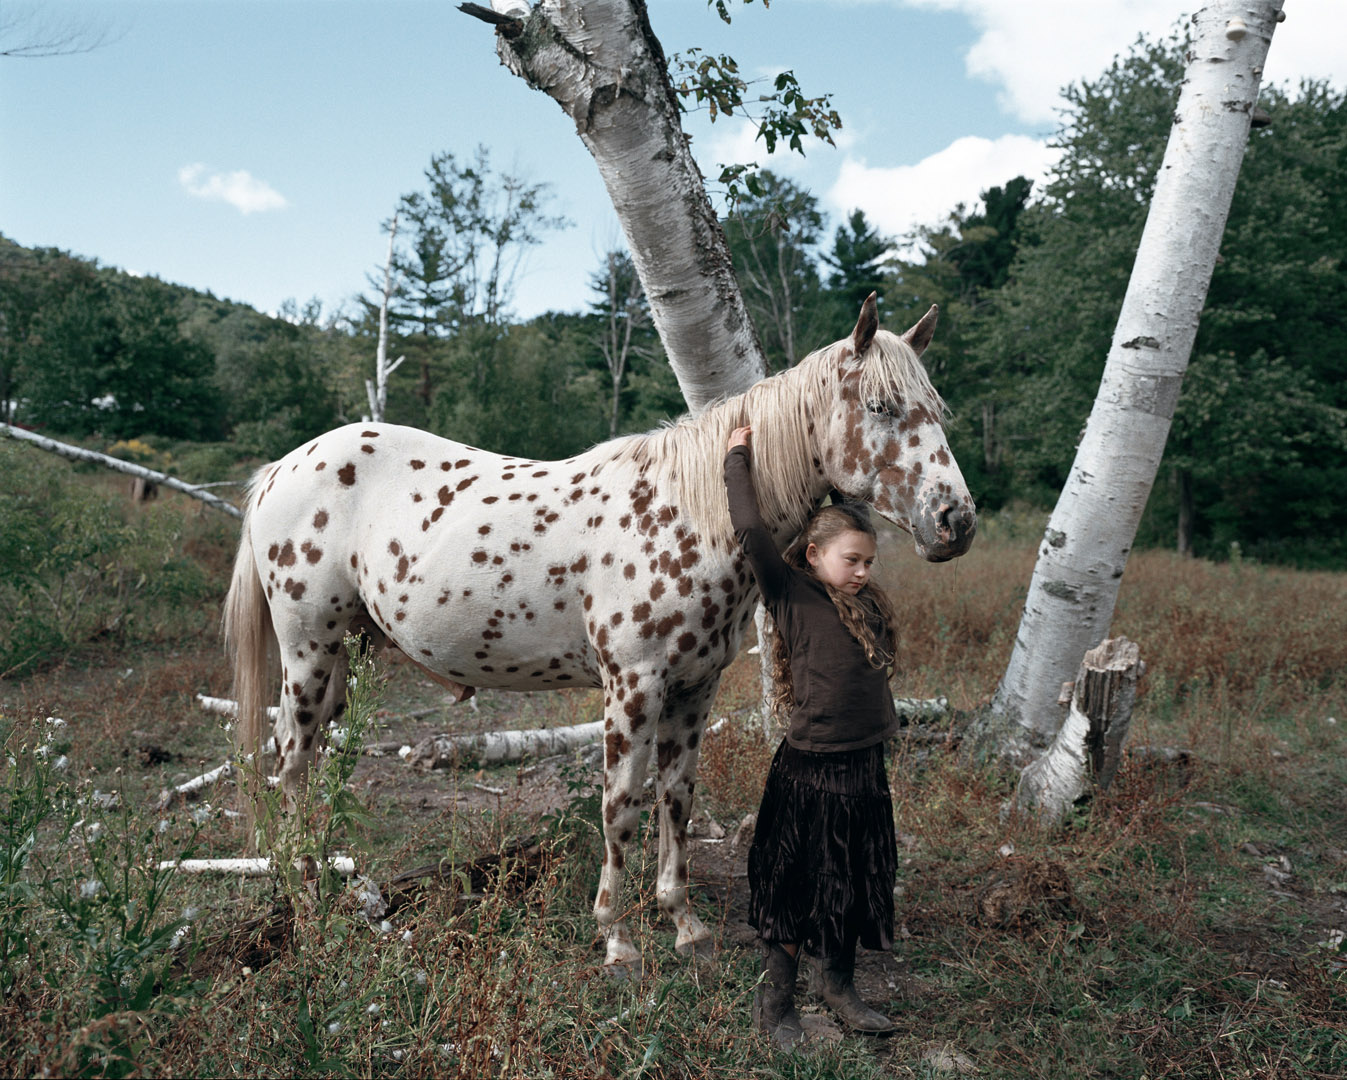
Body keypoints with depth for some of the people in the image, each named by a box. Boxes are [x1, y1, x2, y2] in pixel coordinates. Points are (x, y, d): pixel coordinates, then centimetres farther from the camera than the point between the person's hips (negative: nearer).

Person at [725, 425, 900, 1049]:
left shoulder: (868, 603, 5)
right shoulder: (792, 595, -12)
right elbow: (750, 533, -20)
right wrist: (739, 457, -11)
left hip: (865, 770, 6)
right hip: (808, 771, -6)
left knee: (856, 886, 19)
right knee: (796, 889, 8)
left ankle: (837, 985, 39)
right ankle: (775, 999, 26)